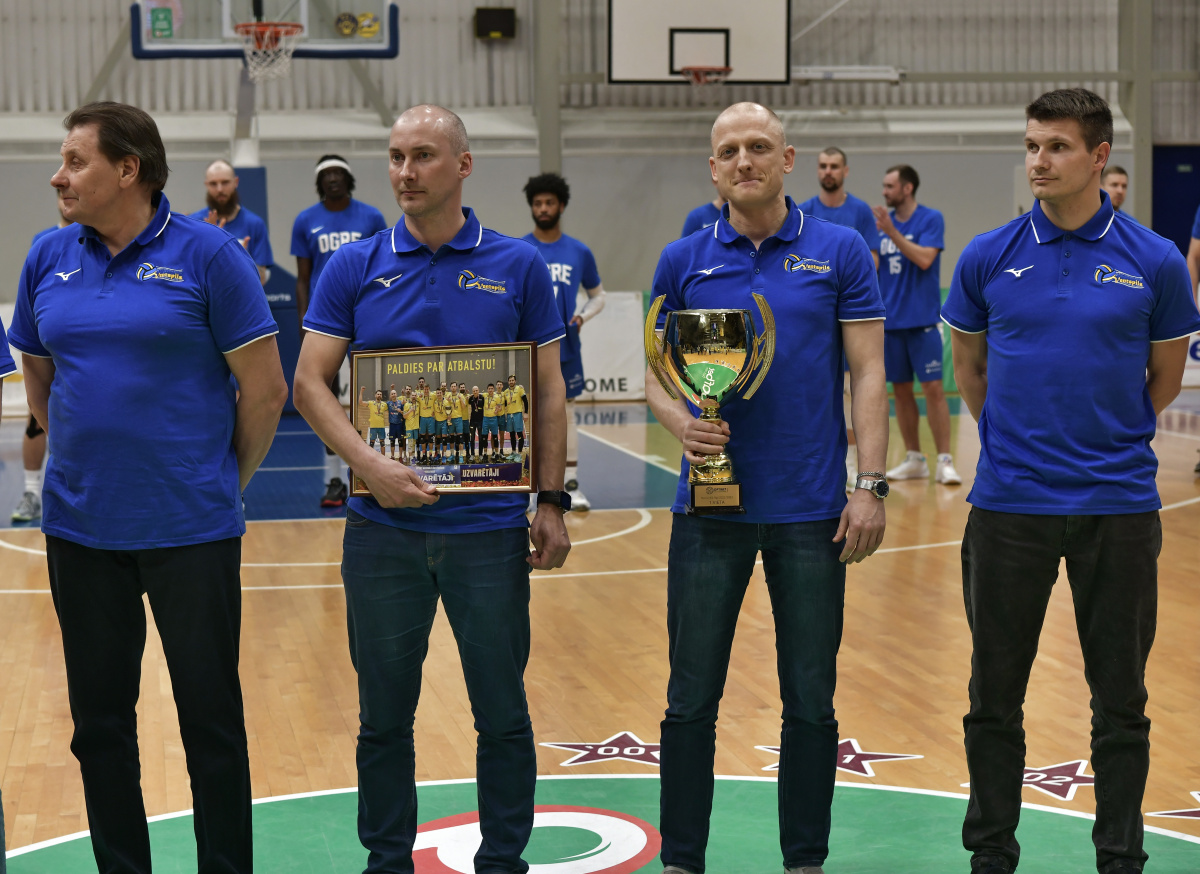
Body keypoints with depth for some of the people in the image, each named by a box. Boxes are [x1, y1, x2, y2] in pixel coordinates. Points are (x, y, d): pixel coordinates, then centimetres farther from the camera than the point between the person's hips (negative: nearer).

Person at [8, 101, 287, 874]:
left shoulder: (206, 254, -8)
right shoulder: (49, 259, 5)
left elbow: (266, 389, -6)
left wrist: (222, 484, 3)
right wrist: (91, 459, 14)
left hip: (190, 529, -4)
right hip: (79, 528, 5)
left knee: (212, 717, 4)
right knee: (99, 721, 12)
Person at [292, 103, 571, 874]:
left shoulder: (518, 266, 2)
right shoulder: (355, 268, 2)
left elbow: (548, 391, 4)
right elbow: (311, 384, 0)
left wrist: (552, 501, -2)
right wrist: (370, 465, -15)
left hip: (490, 524, -1)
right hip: (383, 524, 1)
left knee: (503, 712, 6)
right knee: (385, 714, 10)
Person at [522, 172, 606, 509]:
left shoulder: (580, 252, 4)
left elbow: (598, 295, 13)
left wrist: (583, 316, -5)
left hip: (565, 348, 1)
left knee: (566, 414, 6)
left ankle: (571, 485, 12)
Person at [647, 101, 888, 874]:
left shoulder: (840, 252, 1)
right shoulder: (684, 261, 6)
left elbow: (868, 372, -1)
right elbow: (657, 371, 10)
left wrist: (871, 485, -9)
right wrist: (680, 421, -12)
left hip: (812, 510, -1)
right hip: (711, 508, 1)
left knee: (810, 699, 8)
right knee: (692, 697, 5)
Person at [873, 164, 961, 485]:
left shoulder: (931, 219, -5)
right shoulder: (881, 221, 9)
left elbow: (924, 259, -18)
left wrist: (892, 232, -20)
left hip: (922, 320, -5)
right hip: (890, 320, 5)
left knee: (933, 388, -8)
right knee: (901, 389, 8)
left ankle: (944, 462, -6)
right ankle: (914, 459, 16)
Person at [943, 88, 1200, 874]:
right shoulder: (988, 257, 0)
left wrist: (1106, 435, 11)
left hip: (1118, 505, -1)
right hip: (1008, 505, 1)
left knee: (1120, 701, 7)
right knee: (995, 697, 8)